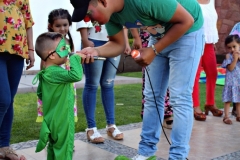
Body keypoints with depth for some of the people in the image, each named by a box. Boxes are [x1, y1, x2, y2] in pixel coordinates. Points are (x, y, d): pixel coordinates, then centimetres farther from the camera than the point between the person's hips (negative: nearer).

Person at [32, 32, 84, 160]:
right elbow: (76, 75, -40)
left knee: (54, 149, 19)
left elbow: (40, 93, 18)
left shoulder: (47, 73, 6)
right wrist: (76, 57, -26)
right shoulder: (56, 72, -24)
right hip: (62, 121, -9)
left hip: (53, 120, 10)